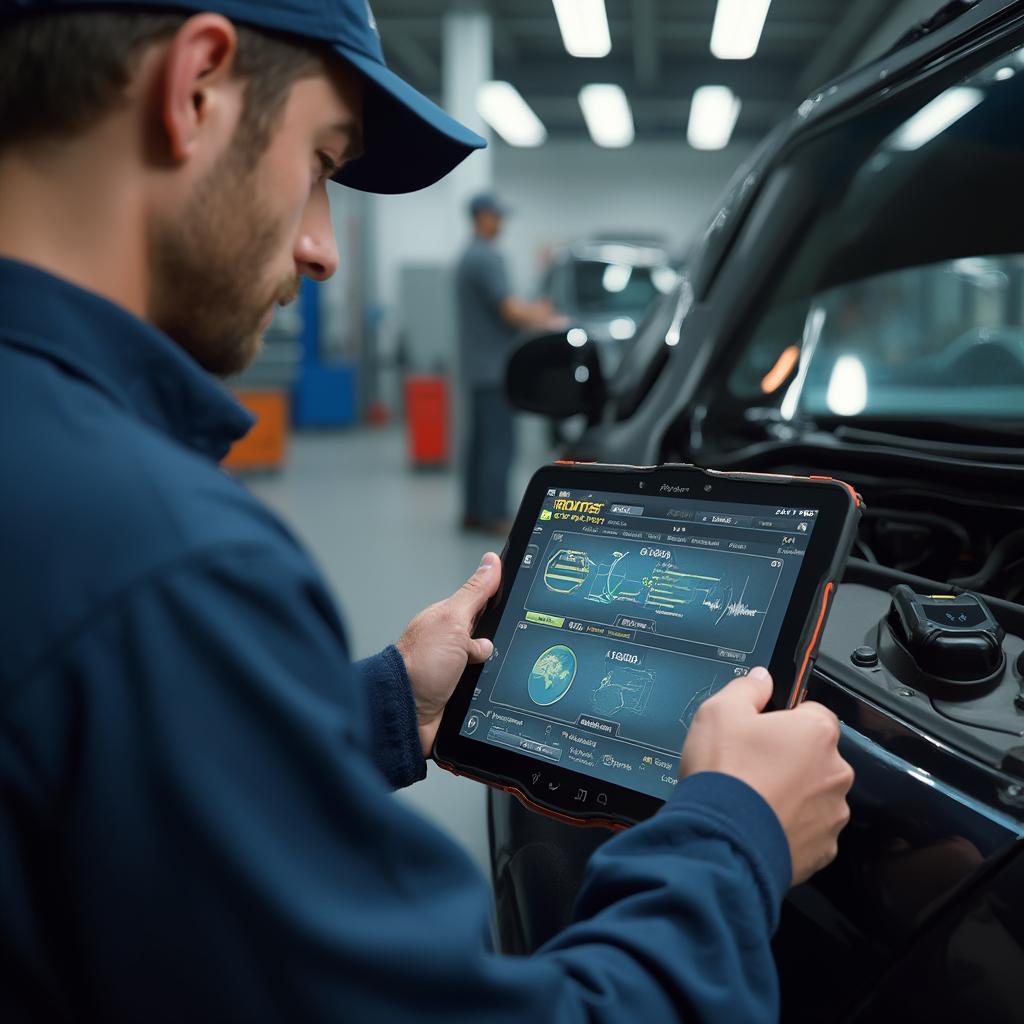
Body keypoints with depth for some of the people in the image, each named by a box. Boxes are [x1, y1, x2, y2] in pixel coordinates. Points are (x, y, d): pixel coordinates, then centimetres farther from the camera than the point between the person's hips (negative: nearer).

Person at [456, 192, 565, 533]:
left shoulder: (467, 257, 17)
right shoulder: (487, 258, -16)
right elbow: (509, 311, -19)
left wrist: (532, 310, 15)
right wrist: (551, 323, -6)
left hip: (477, 366, 10)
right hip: (494, 367, -10)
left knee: (478, 439, 11)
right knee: (499, 442, -7)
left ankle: (473, 511, 15)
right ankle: (493, 514, -6)